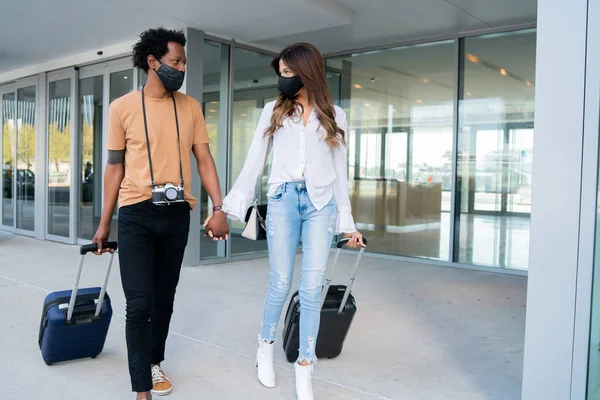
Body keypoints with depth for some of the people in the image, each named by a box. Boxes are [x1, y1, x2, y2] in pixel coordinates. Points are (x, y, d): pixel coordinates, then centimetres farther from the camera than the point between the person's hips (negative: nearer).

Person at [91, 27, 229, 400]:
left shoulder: (190, 106, 6)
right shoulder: (122, 107, 0)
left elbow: (204, 159, 5)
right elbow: (115, 167, 4)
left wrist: (219, 208, -6)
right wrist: (105, 222, 6)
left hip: (177, 215, 3)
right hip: (136, 215, -3)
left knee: (164, 298, 14)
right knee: (139, 303, -5)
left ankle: (154, 363, 34)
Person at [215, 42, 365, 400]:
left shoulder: (334, 115, 10)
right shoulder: (274, 111, 10)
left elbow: (340, 170, 11)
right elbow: (254, 162, 7)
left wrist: (348, 221, 10)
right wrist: (229, 206, 0)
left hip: (321, 204, 0)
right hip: (283, 201, 0)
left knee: (312, 288, -1)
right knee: (281, 283, 3)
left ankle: (305, 369, 11)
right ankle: (266, 346, 29)